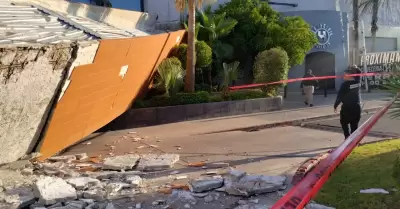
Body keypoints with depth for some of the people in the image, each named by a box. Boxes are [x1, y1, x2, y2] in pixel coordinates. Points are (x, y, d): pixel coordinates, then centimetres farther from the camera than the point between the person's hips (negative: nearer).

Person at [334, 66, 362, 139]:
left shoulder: (345, 84, -13)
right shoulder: (357, 82, 2)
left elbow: (340, 96, -10)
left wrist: (335, 105, -3)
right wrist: (355, 69, 22)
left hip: (347, 107, -5)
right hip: (357, 106, 5)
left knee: (344, 122, 10)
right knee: (354, 124, 10)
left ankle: (347, 136, -2)